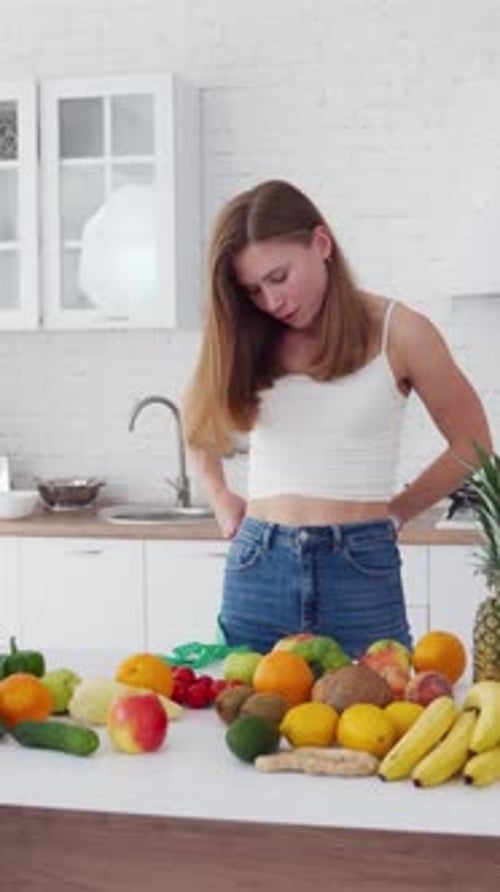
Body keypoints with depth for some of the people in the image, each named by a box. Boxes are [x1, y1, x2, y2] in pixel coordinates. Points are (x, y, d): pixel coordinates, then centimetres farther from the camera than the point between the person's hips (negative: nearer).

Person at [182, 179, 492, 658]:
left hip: (361, 570, -2)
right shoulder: (247, 342, 5)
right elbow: (197, 422, 24)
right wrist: (220, 500, 11)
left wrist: (392, 512, 6)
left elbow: (470, 446, 7)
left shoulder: (398, 332, -4)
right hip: (258, 568, 3)